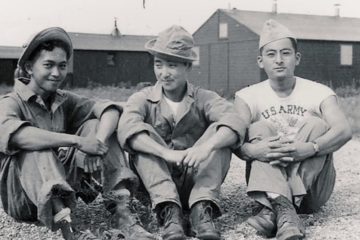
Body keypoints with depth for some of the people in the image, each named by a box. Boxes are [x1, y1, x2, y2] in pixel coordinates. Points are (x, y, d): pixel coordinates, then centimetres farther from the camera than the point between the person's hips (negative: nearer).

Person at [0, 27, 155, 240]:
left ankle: (121, 214, -21)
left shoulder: (65, 101, 7)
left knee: (95, 126, -8)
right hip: (22, 196, -5)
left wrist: (98, 139, -29)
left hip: (64, 185, 5)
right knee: (38, 149, -31)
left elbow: (109, 109, -8)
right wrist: (77, 141, -35)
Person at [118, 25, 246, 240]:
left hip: (197, 183, 0)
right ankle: (170, 212, -35)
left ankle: (202, 209, -32)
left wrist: (206, 147, -41)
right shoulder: (143, 99, 0)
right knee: (143, 134, -22)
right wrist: (166, 153, -39)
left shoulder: (204, 99, 1)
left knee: (219, 133, -18)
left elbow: (235, 124, -21)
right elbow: (126, 129, -24)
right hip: (156, 185, 0)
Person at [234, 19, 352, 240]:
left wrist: (310, 148, -39)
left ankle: (274, 210, -34)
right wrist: (252, 150, -39)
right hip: (269, 184, 1)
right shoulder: (248, 96, 1)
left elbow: (344, 131, -20)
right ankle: (284, 210, -42)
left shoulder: (319, 93, -1)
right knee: (259, 129, -20)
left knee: (317, 126, -21)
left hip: (312, 189, 0)